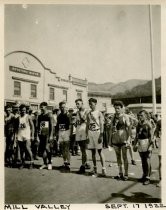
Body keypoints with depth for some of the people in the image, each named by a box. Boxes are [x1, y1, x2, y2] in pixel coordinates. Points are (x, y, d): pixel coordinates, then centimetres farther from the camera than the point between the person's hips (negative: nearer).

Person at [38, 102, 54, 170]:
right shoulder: (40, 116, 14)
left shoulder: (49, 115, -5)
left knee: (47, 148, -10)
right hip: (41, 135, 6)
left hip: (48, 134, -6)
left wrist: (51, 135, -15)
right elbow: (38, 126, 18)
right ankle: (45, 163, 19)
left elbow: (52, 125, -9)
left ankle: (49, 163, 6)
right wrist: (38, 134, 11)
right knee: (42, 149, 7)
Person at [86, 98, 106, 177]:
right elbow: (87, 125, 12)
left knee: (99, 151, -4)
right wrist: (87, 135, 3)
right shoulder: (88, 114, 12)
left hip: (97, 132, -4)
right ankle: (95, 169, 13)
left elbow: (101, 125, -6)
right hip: (90, 132, 4)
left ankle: (103, 168, 1)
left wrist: (101, 135, -13)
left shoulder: (99, 113, -2)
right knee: (93, 151, 6)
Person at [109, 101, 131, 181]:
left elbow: (128, 128, -6)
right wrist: (110, 140, 10)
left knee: (124, 157, 3)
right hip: (115, 140, 5)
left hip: (123, 139, -4)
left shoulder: (125, 116, -4)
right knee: (118, 157, 11)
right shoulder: (113, 117, 9)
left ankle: (126, 174, 11)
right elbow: (111, 129, 12)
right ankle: (120, 173, 21)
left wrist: (128, 139, -13)